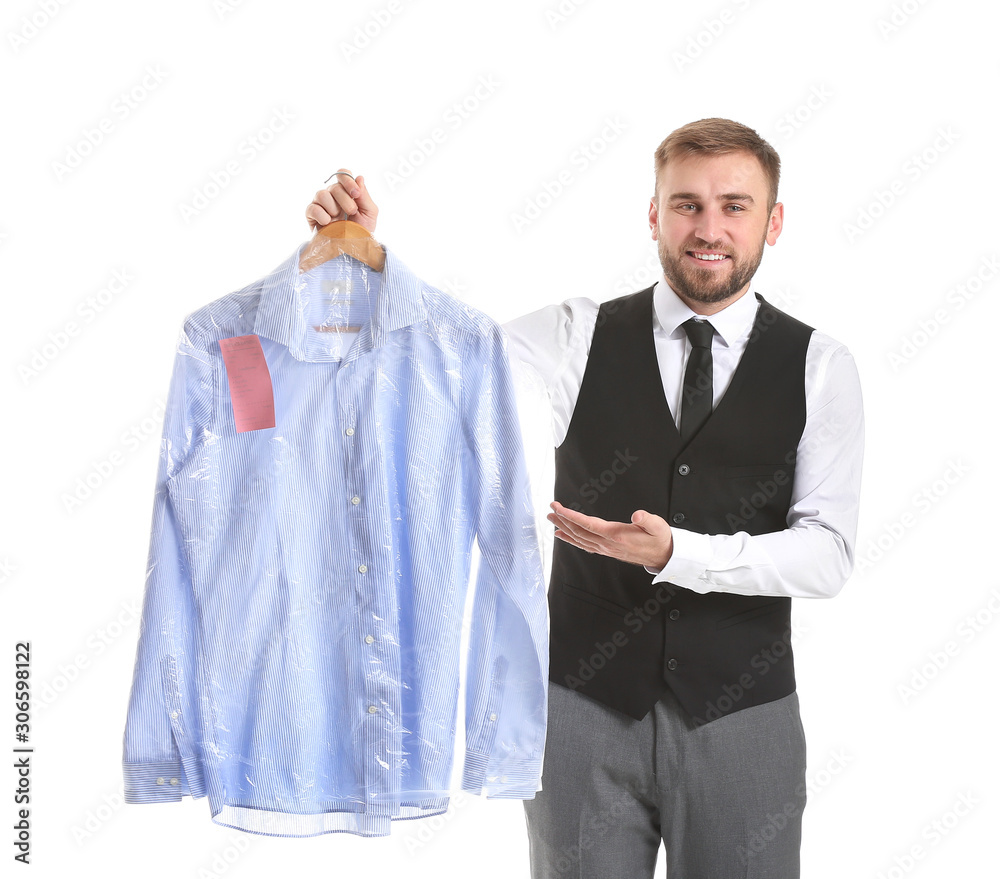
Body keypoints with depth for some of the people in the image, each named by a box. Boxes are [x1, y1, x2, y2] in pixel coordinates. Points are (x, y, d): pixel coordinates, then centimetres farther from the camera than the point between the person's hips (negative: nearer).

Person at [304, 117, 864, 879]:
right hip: (586, 705, 0)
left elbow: (828, 554, -8)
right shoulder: (582, 336, 2)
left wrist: (676, 553, -22)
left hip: (739, 714, 0)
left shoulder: (818, 366, -1)